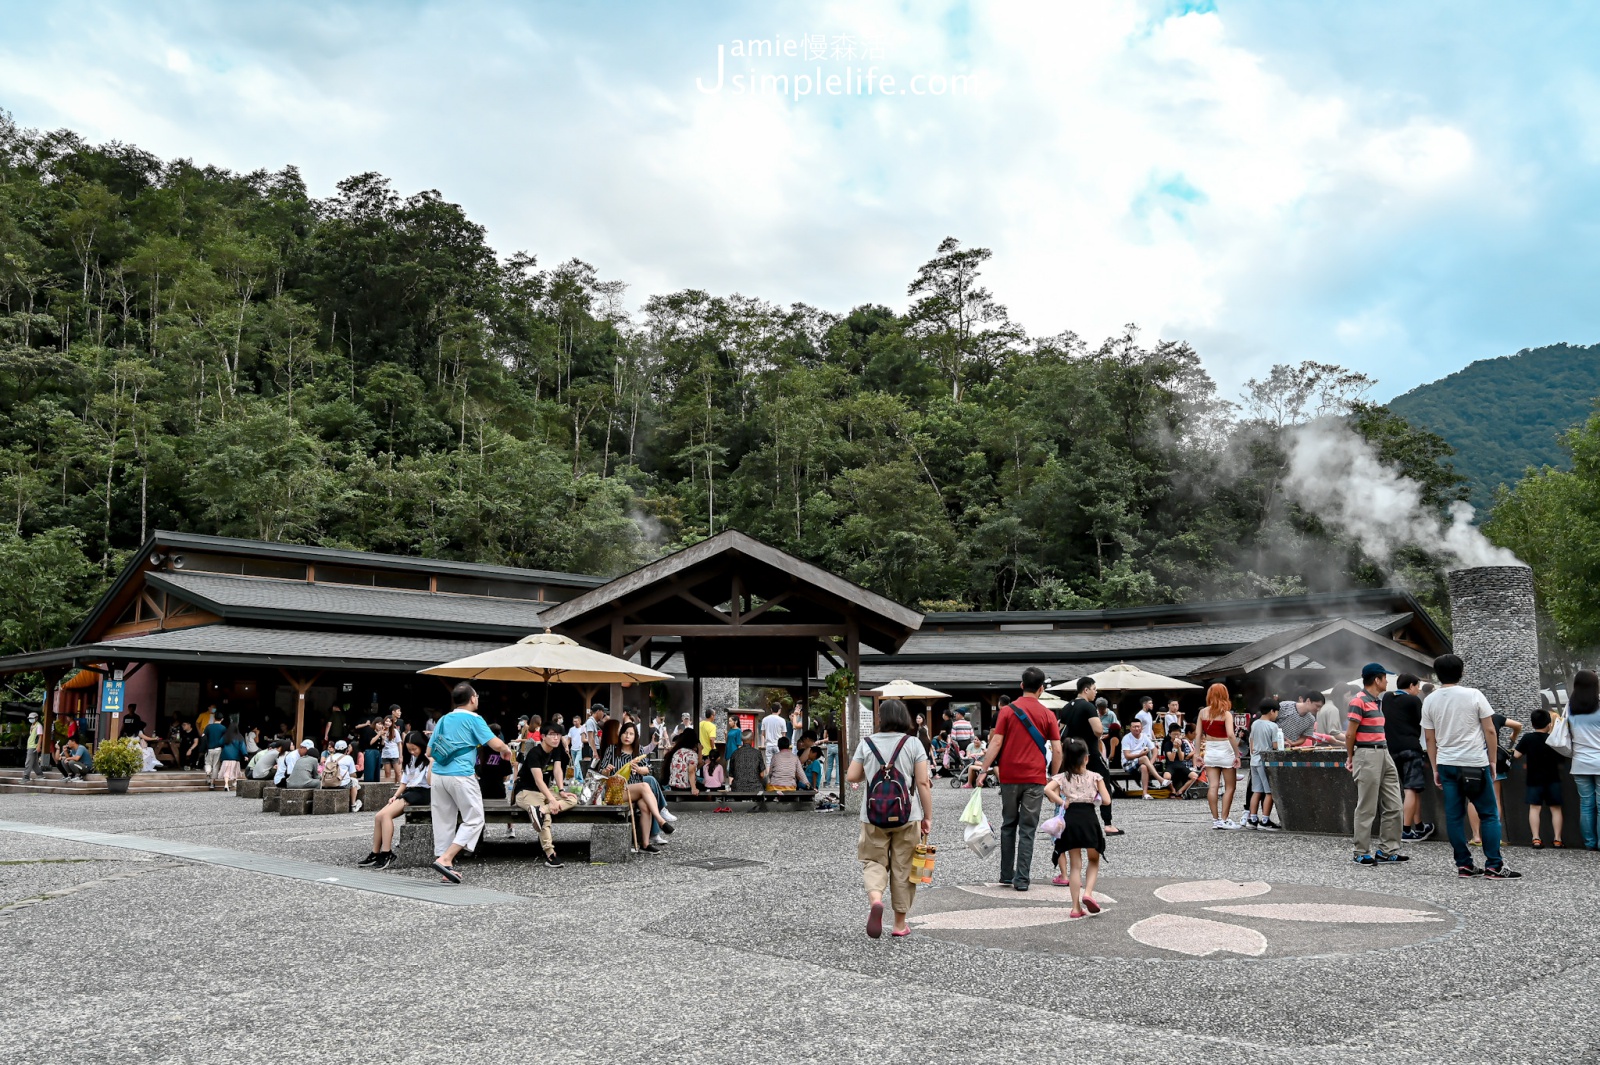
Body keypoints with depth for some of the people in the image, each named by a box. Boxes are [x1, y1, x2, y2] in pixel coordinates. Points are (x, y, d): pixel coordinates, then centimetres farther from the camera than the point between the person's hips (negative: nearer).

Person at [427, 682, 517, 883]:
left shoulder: (443, 720, 16)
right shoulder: (473, 719, -2)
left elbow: (429, 752, 20)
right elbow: (496, 744, -10)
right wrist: (506, 750, 12)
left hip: (438, 775, 7)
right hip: (461, 775, -6)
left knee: (444, 821, 10)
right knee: (474, 820, 2)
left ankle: (446, 870, 12)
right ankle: (445, 859, -10)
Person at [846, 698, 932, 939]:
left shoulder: (867, 744, -1)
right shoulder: (913, 744, -4)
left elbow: (851, 777, -1)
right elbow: (923, 782, -6)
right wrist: (928, 817, 0)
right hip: (907, 817, 0)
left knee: (874, 862, 11)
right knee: (902, 867, 11)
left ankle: (875, 899, -20)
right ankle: (900, 923, 18)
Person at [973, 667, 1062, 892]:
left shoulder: (1008, 711, 0)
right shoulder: (1047, 714, 0)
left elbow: (996, 743, -5)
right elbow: (1057, 750, -2)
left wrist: (984, 770, -2)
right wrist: (1054, 776, 9)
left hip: (1009, 777, 1)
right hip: (1035, 778, -1)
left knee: (1008, 826, 14)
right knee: (1027, 829, 3)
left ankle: (1007, 874, 19)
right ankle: (1022, 878, 0)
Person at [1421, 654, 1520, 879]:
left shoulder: (1429, 701, 2)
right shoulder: (1474, 695, -5)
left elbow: (1430, 738, 6)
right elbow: (1489, 730, -4)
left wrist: (1435, 769, 13)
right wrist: (1492, 761, 5)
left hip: (1446, 764, 3)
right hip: (1475, 763, -3)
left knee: (1454, 816, 5)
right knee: (1489, 814, 3)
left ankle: (1463, 865, 7)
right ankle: (1493, 866, -1)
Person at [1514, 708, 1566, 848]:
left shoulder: (1527, 738, -9)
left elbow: (1516, 755, -8)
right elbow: (1561, 760, 3)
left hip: (1534, 779, -1)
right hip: (1552, 779, 1)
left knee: (1534, 807, 2)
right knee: (1555, 808, 9)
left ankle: (1536, 839, -7)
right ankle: (1557, 839, 6)